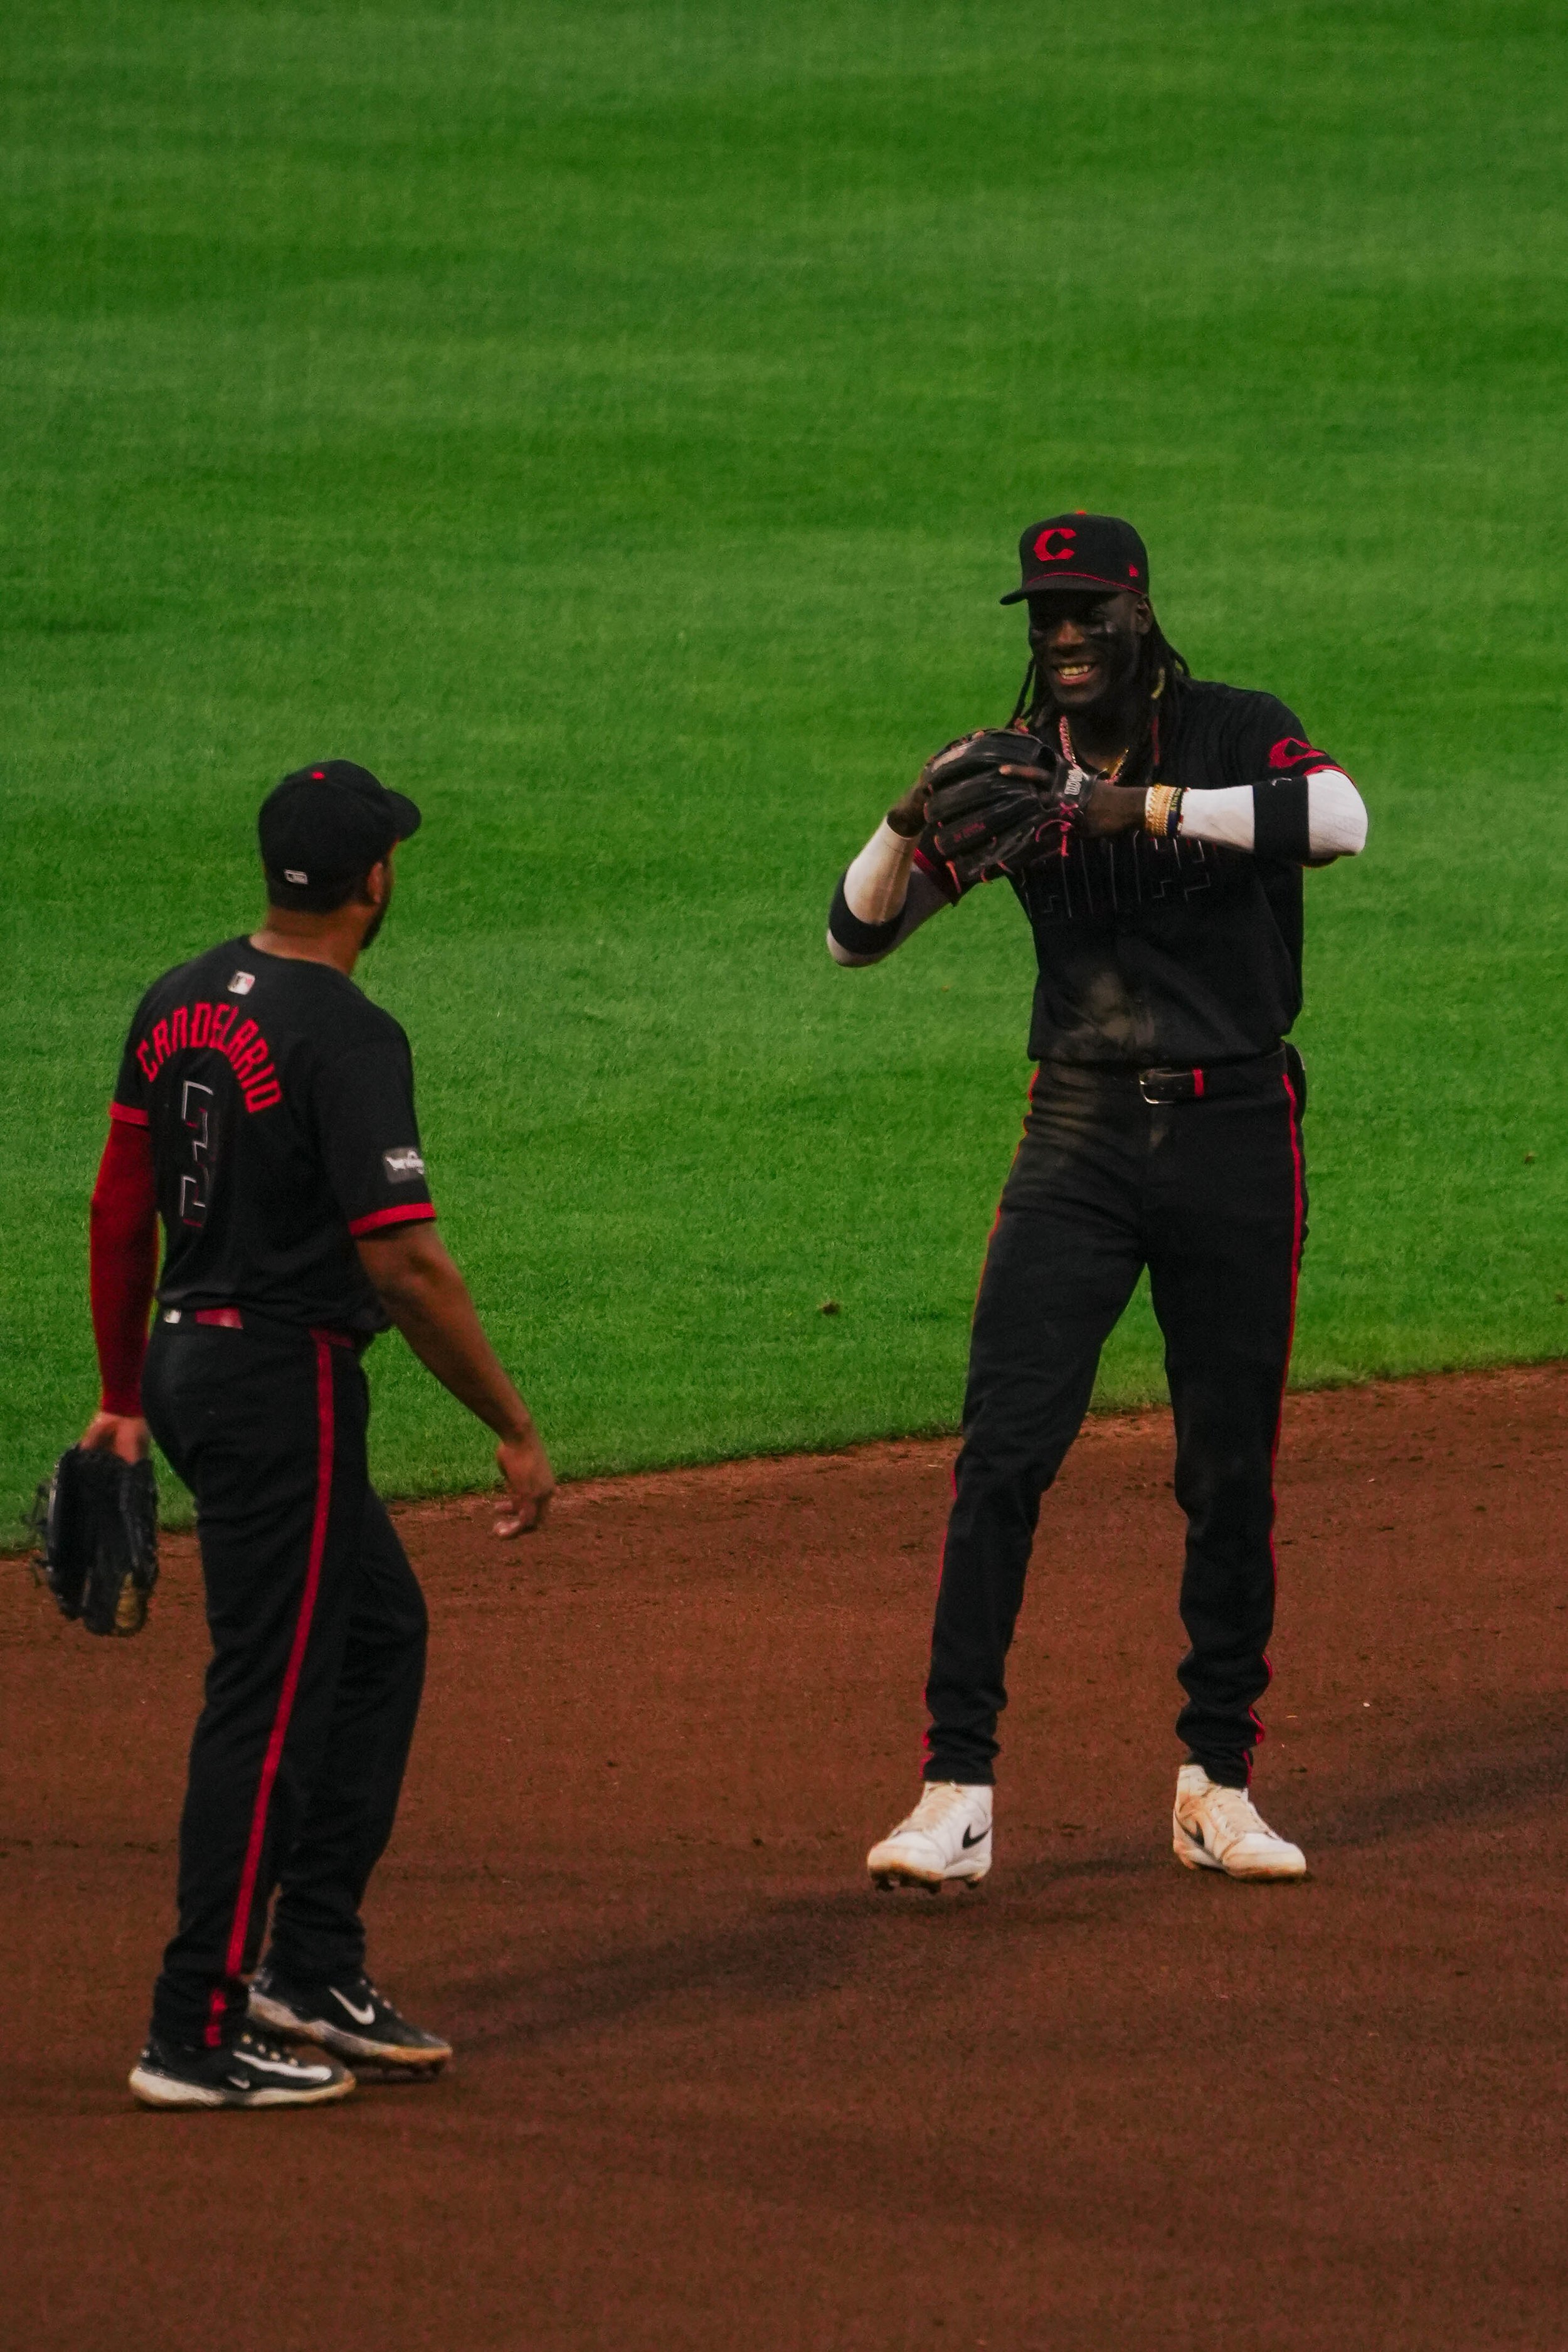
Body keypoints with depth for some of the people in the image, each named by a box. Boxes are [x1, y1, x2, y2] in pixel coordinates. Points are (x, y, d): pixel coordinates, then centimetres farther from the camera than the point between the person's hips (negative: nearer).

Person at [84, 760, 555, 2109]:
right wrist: (515, 1429, -15)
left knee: (378, 1634, 20)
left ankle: (316, 1972, 22)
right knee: (269, 1699, -4)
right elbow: (402, 1261, -22)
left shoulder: (181, 1004, 6)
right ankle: (201, 2034, -2)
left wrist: (125, 1398, 21)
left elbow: (119, 1212, 12)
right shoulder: (346, 1037, -19)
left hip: (189, 1369, 9)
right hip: (286, 1387, -9)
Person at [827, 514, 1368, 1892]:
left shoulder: (1236, 737, -4)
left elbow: (1338, 818, -26)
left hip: (1236, 1134, -1)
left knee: (1232, 1472, 5)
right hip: (1080, 1141, 2)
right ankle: (957, 1795, -12)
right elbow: (857, 936, 5)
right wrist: (911, 824, -16)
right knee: (1003, 1456, -10)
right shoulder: (1015, 768, 6)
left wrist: (1143, 809, -30)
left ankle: (1218, 1786, 18)